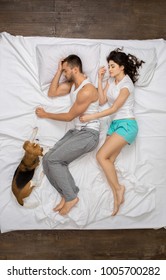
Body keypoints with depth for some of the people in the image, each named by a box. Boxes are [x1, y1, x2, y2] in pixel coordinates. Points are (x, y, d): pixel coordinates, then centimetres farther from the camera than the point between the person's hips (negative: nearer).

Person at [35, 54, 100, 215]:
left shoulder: (87, 90, -21)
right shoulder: (72, 84, 9)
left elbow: (69, 117, -14)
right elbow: (52, 93, 12)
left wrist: (45, 115, -2)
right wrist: (58, 70, 4)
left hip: (89, 134, -9)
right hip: (76, 132, 9)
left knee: (53, 160, -20)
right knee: (48, 160, -7)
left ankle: (71, 197, -4)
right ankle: (67, 195, 5)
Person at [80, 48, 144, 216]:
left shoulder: (126, 84, -14)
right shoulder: (111, 80, 10)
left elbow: (114, 108, -16)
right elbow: (102, 101, 2)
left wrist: (90, 117, -15)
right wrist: (100, 79, -3)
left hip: (126, 125, -8)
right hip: (115, 124, 8)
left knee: (101, 156, -16)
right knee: (108, 161, -1)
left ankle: (118, 188, 0)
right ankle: (117, 197, 6)